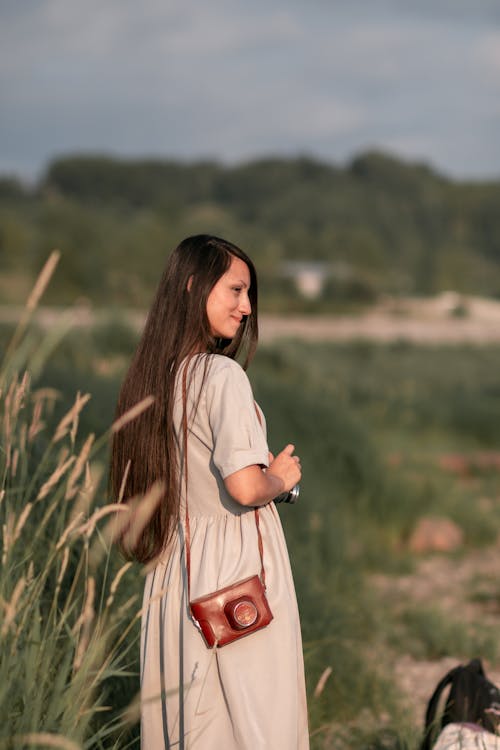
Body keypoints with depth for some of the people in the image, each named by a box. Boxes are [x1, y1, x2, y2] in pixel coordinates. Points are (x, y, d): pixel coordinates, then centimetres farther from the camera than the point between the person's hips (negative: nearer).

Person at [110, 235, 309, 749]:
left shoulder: (147, 378, 7)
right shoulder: (223, 375, -16)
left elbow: (129, 493, 15)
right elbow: (245, 488, -24)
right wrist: (281, 478, -2)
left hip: (172, 570, 8)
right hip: (236, 569, -8)